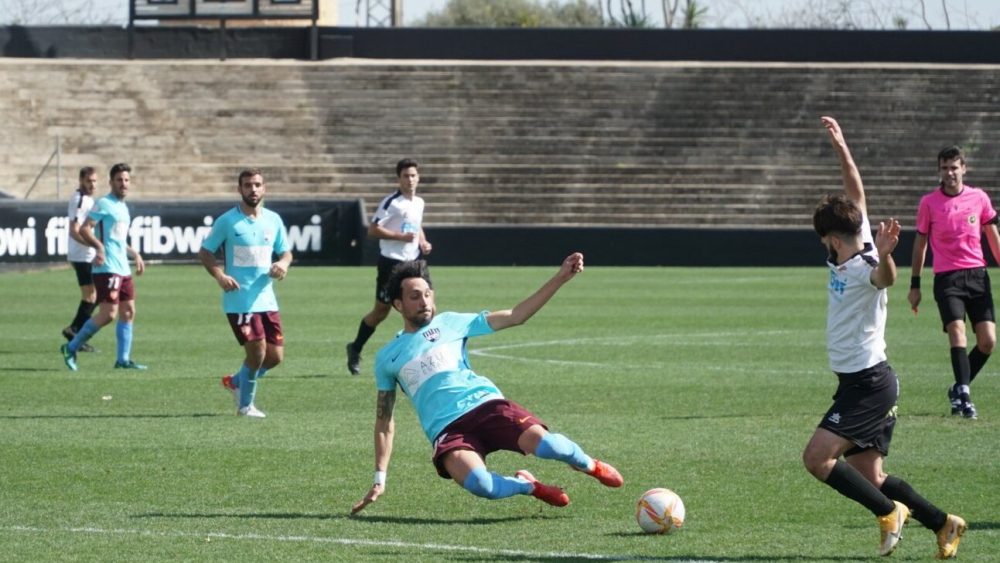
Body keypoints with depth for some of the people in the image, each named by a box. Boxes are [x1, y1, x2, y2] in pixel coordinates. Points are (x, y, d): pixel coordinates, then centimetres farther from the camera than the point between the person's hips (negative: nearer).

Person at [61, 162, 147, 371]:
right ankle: (71, 348, -2)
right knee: (108, 314, -13)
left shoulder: (123, 208, 20)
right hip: (107, 268, -9)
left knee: (128, 312, 6)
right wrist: (99, 247, -30)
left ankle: (123, 359, 10)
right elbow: (84, 229, -17)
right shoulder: (104, 204, -7)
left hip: (124, 269, 9)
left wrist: (135, 255, 25)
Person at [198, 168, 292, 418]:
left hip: (267, 299, 5)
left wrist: (283, 263, -7)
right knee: (257, 351, -11)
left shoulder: (273, 220, 7)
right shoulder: (227, 221, -5)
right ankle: (245, 405, 9)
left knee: (275, 355, 5)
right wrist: (219, 275, -17)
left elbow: (286, 252, 17)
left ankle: (237, 381, 31)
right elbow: (205, 252, 0)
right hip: (239, 300, -5)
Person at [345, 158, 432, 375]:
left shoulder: (419, 202, 12)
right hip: (392, 261, -6)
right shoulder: (391, 202, -11)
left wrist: (423, 242, 9)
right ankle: (355, 349, 22)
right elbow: (373, 230, -15)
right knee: (381, 311, 3)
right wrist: (401, 237, -21)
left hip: (413, 261, 6)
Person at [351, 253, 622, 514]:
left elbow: (514, 316, 12)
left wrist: (559, 279, 2)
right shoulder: (386, 358, 18)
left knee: (542, 443, -29)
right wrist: (380, 478, 13)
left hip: (486, 404, 1)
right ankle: (528, 486, -2)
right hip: (447, 429, -1)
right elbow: (384, 420, 21)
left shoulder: (448, 323, 16)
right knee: (477, 483, -35)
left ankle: (589, 465, 6)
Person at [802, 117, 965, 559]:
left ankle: (889, 511, -9)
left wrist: (883, 256, -65)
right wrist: (840, 148, 21)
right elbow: (856, 195, 18)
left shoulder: (862, 269, -19)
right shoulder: (847, 258, 6)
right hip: (864, 382, 10)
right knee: (868, 476, 10)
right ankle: (943, 524, 14)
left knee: (817, 458, -16)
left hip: (868, 383, -10)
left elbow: (885, 277, -44)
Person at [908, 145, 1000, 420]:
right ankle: (963, 394, -24)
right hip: (946, 278, -2)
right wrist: (915, 285, 7)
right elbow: (920, 243, 9)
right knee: (957, 332, -21)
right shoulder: (929, 202, 2)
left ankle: (958, 390, 14)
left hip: (977, 274, 2)